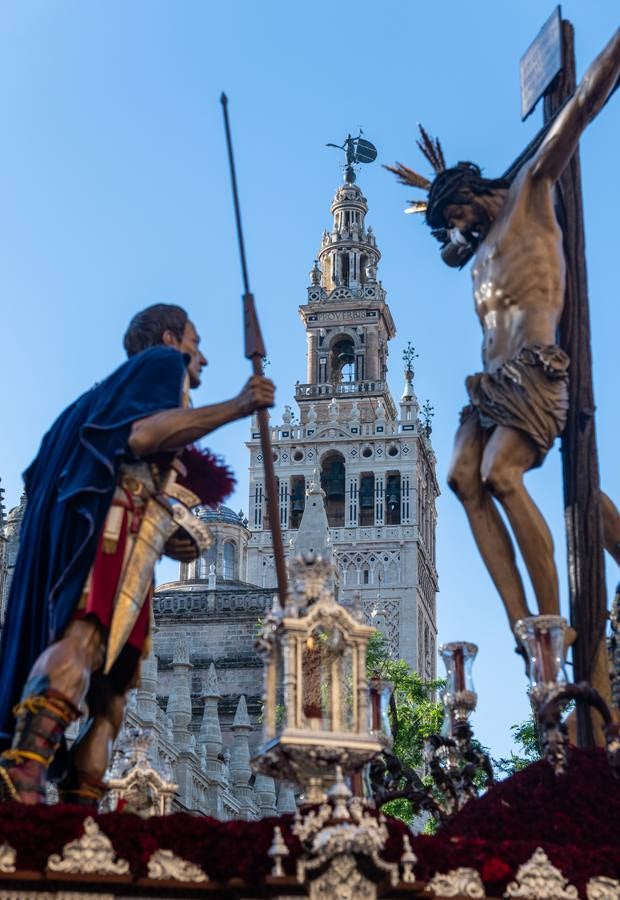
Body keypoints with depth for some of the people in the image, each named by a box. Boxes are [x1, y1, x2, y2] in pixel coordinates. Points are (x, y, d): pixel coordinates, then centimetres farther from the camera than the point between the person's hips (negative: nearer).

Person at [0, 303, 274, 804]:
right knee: (84, 636, -30)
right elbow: (142, 435, -11)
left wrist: (177, 538, 16)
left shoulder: (122, 387, 37)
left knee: (109, 693, -1)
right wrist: (235, 408, -11)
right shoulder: (164, 362, 11)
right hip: (115, 517, -10)